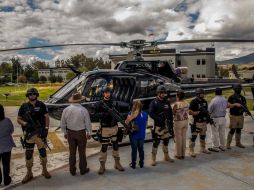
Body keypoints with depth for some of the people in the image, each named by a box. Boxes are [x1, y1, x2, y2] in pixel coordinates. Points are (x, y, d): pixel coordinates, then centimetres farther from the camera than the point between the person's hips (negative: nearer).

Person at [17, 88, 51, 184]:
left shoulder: (41, 105, -2)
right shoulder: (24, 106, 0)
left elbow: (46, 117, -2)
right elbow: (18, 119, 5)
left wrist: (46, 129, -11)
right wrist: (25, 124, -16)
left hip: (40, 132, -1)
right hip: (28, 134, 1)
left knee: (43, 152, 7)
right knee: (28, 154, 10)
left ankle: (44, 170, 26)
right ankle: (29, 174, 25)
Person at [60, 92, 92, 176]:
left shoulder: (66, 110, -7)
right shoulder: (83, 110, -17)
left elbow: (62, 124, 1)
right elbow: (88, 123, -10)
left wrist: (65, 133, 15)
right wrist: (89, 133, 5)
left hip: (70, 133, 3)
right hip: (81, 133, -3)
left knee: (72, 152, 15)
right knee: (82, 152, 12)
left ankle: (72, 170, 26)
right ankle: (83, 169, 25)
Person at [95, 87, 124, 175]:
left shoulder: (114, 103, 7)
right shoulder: (99, 104, -4)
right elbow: (96, 114, -12)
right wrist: (105, 114, -28)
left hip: (114, 127, 4)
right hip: (105, 128, -3)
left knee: (115, 146, 13)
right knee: (104, 147, 2)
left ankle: (117, 163, 27)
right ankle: (102, 166, 15)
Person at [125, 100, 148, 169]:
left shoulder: (131, 114, -16)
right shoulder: (145, 114, -1)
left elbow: (126, 123, -17)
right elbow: (145, 124, 7)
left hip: (134, 135, -4)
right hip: (142, 135, 4)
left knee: (134, 149, 7)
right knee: (141, 149, 16)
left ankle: (133, 164, 17)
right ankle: (141, 163, 26)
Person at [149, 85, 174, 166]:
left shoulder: (167, 102, 9)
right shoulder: (154, 102, -8)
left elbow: (170, 113, 14)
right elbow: (151, 113, -17)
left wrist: (171, 122, 8)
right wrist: (160, 119, -24)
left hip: (166, 125, 6)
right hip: (158, 125, -6)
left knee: (166, 141, 17)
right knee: (156, 142, -3)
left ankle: (166, 156, 34)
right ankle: (153, 159, 8)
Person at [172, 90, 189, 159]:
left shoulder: (176, 104, -18)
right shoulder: (187, 104, 0)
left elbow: (173, 113, -9)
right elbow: (187, 113, 8)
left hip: (178, 122, -6)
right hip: (185, 121, 6)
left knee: (178, 138, 5)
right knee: (184, 138, 13)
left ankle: (178, 154, 15)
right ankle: (183, 154, 23)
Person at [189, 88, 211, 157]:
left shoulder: (205, 101, 9)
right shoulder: (194, 102, -14)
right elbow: (190, 112, -18)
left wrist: (208, 117, 8)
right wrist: (199, 112, -23)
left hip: (204, 122, 8)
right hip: (196, 122, -7)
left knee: (203, 136, 19)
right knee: (194, 136, -5)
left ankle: (203, 148, 35)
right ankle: (191, 150, 3)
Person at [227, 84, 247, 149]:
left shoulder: (242, 98, 10)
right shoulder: (231, 98, -5)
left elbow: (245, 106, 14)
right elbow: (228, 105, -14)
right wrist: (235, 104, -25)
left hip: (241, 116, 5)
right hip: (233, 116, -5)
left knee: (239, 130, 12)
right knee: (232, 130, -6)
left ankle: (238, 143, 24)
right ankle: (228, 144, 2)